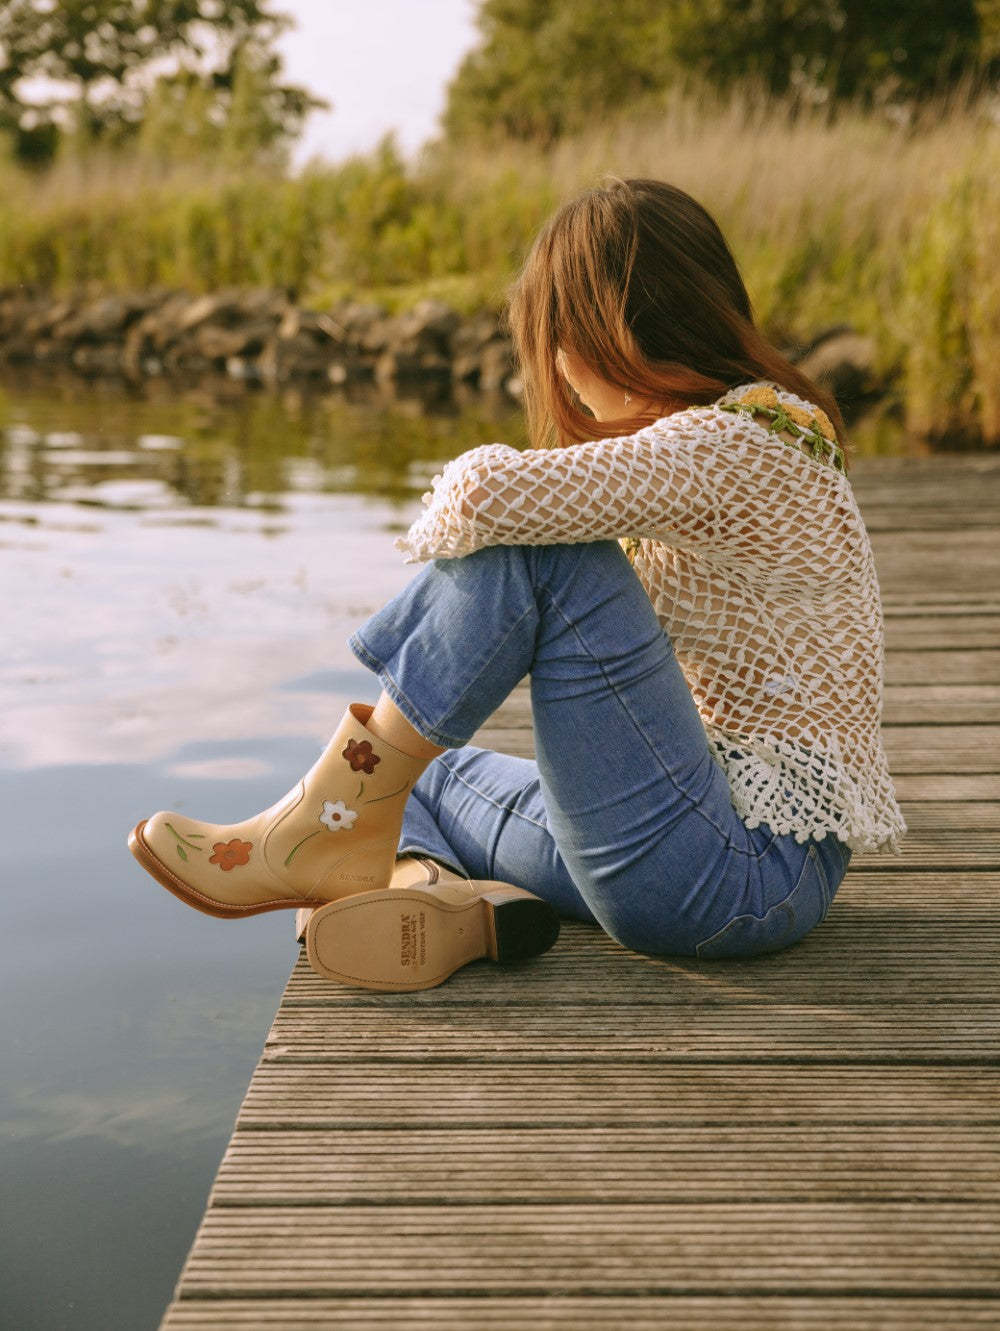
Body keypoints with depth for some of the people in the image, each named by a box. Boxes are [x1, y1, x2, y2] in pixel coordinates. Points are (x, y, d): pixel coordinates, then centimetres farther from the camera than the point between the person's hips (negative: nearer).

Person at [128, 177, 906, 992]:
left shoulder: (728, 447, -17)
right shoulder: (749, 433, 14)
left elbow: (489, 491, -28)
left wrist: (442, 530, -6)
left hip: (755, 873, -10)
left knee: (531, 548, -20)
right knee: (415, 778, 18)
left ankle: (334, 832, -11)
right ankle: (430, 892, -16)